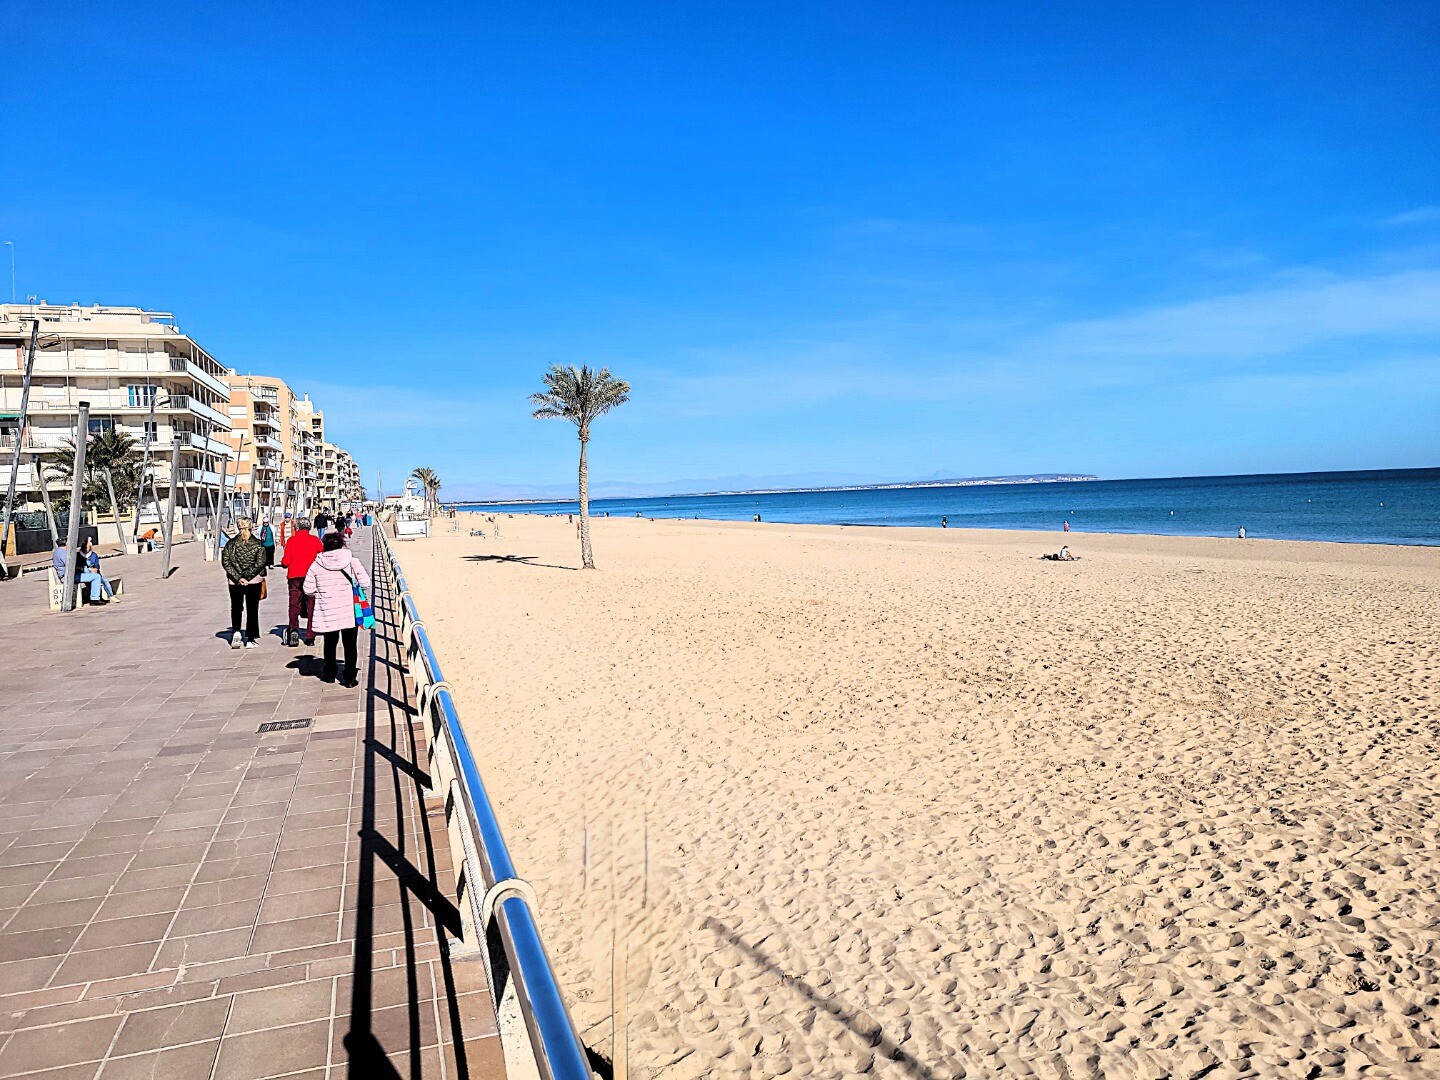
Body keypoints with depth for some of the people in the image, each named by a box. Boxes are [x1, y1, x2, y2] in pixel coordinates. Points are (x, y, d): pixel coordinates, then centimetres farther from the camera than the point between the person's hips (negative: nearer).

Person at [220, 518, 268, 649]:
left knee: (236, 608, 16)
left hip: (235, 582, 1)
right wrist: (247, 576, -10)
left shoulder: (230, 544, 0)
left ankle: (235, 632, -4)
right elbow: (260, 563, -14)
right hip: (254, 581, -1)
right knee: (252, 610, 5)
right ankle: (251, 639, 6)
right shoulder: (258, 543, -5)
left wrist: (238, 577, -10)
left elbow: (225, 562, -7)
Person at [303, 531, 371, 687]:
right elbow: (366, 583, -7)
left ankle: (329, 674, 30)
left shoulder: (316, 565, -5)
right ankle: (349, 677, 9)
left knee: (330, 643, 19)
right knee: (350, 644, 8)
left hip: (327, 613, 1)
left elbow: (308, 590, -1)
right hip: (350, 612, -1)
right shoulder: (352, 562, -8)